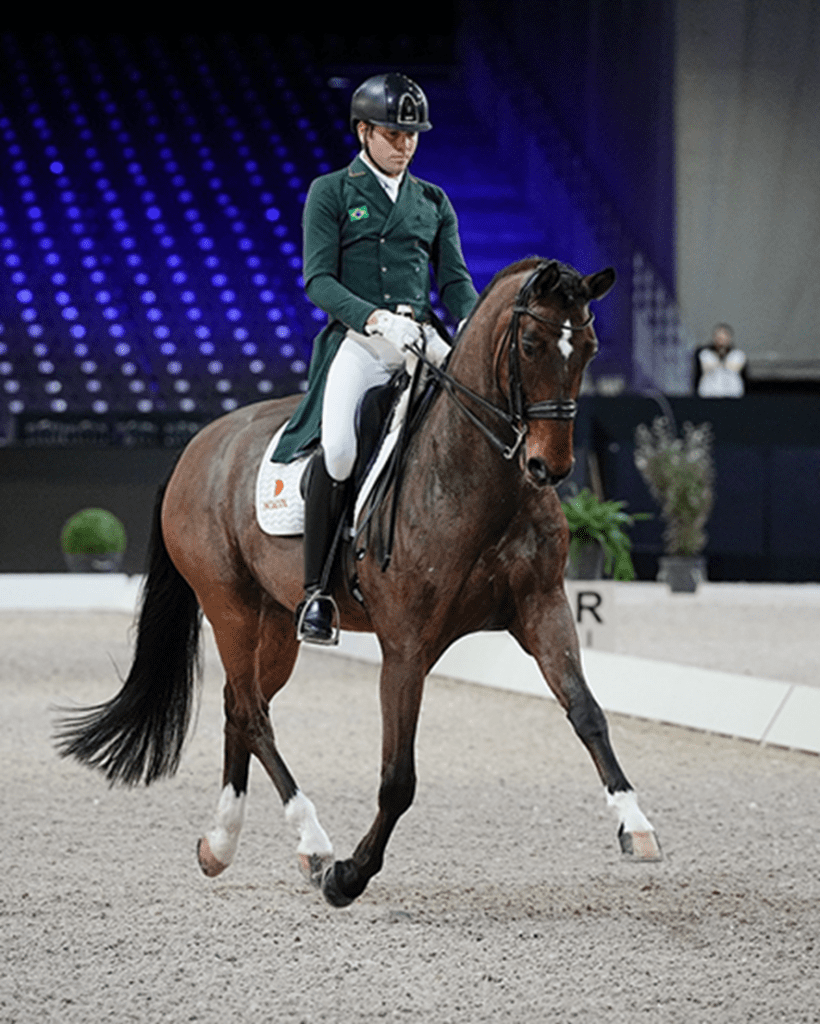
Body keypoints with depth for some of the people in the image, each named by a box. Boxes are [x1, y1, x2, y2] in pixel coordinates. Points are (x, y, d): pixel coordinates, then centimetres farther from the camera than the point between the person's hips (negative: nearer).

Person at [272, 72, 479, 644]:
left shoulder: (434, 202, 19)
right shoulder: (331, 193, 7)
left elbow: (455, 280, 15)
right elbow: (319, 280, -3)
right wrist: (375, 318, -20)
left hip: (423, 341, 4)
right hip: (356, 339, -4)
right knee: (339, 448, -31)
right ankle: (315, 589, -19)